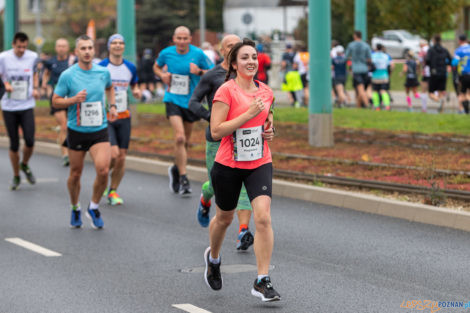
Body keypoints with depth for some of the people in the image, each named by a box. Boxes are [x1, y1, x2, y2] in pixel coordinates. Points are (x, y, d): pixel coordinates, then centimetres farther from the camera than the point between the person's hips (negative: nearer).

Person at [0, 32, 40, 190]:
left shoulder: (33, 57, 2)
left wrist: (36, 88, 3)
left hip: (27, 106, 1)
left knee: (30, 141, -12)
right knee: (14, 144, 3)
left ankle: (25, 165, 19)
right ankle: (16, 176, 22)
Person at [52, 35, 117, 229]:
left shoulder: (103, 72, 2)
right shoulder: (67, 75, -7)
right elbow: (55, 101, -2)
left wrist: (112, 106, 11)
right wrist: (74, 99, -18)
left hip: (99, 130, 1)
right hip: (76, 131, -1)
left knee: (103, 170, -16)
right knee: (75, 173, 8)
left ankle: (94, 207, 7)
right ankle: (75, 208, 34)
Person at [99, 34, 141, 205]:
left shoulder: (130, 67, 5)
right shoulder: (100, 68, -7)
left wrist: (136, 91, -2)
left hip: (124, 117, 4)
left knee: (121, 157, 2)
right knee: (113, 154, -16)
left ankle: (113, 191, 19)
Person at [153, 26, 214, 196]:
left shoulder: (198, 54, -7)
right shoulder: (166, 53, -3)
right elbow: (156, 67, 16)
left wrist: (199, 72, -20)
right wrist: (162, 75, -5)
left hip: (191, 101, 2)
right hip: (173, 99, -2)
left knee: (185, 141, 13)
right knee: (179, 137, -19)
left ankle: (176, 169, 40)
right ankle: (183, 178, -14)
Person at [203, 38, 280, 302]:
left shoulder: (266, 91, 5)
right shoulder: (226, 91, -11)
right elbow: (216, 131, -18)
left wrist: (269, 131, 3)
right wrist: (248, 114, -23)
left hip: (260, 164, 3)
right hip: (228, 165, -3)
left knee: (263, 217, -15)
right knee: (224, 218, 16)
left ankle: (263, 281, -10)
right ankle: (213, 257, 48)